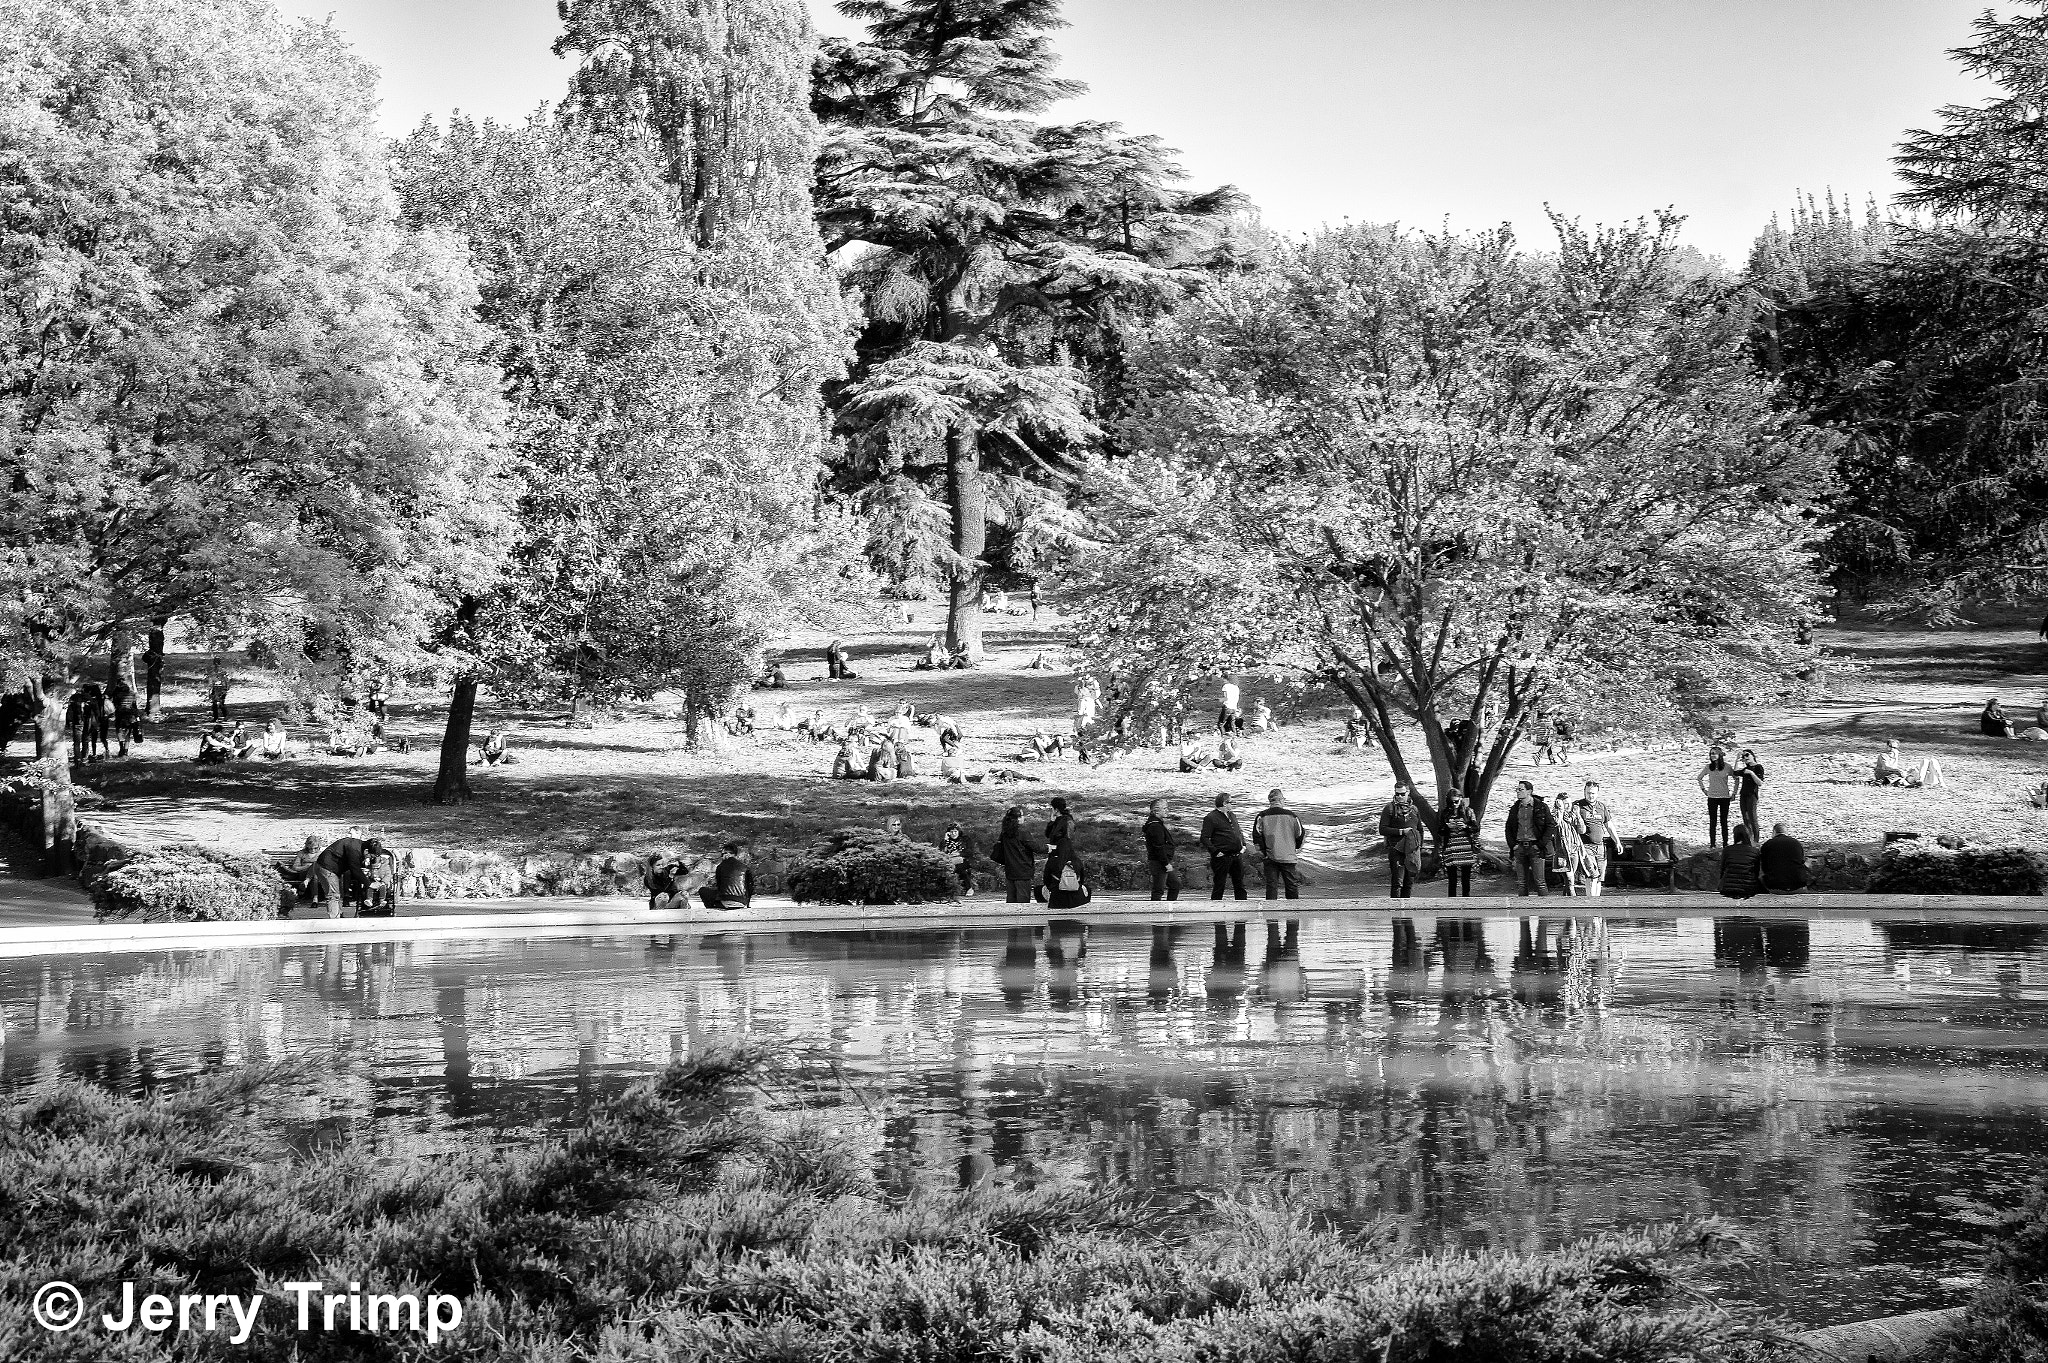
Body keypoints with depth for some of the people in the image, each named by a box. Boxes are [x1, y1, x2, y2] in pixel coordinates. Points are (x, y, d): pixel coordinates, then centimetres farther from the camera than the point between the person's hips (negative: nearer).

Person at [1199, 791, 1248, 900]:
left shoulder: (1232, 816, 17)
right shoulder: (1211, 818, -8)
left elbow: (1239, 832, 29)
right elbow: (1204, 838, -12)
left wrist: (1243, 845, 15)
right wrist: (1215, 851, -17)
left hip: (1237, 855, 7)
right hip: (1222, 857, -7)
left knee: (1240, 885, 10)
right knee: (1218, 886, -1)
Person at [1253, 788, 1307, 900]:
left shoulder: (1262, 816, -4)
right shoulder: (1291, 815, -6)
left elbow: (1256, 836, -5)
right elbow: (1300, 835, 2)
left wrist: (1263, 851, 5)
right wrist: (1296, 848, 20)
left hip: (1270, 857, 1)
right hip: (1288, 857, -1)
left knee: (1271, 886, 5)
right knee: (1292, 886, 10)